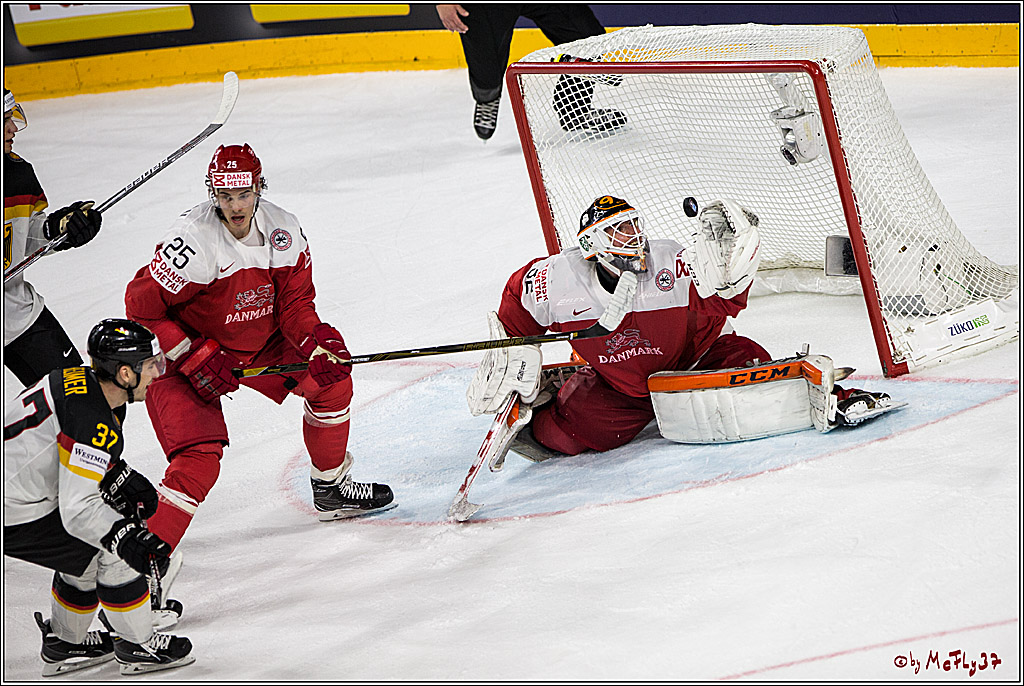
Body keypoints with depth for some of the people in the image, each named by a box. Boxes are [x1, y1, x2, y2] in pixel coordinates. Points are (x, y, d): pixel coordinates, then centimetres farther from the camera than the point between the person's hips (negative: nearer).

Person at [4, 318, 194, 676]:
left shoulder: (78, 379, 4)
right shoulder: (95, 423, -25)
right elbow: (77, 509, -27)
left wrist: (124, 479, 13)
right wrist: (132, 539, -29)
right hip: (12, 518, -10)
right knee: (117, 550, -3)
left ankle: (64, 645, 36)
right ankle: (138, 647, 13)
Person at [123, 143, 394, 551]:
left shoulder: (283, 231, -12)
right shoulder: (194, 241, -30)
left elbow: (294, 302, -4)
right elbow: (141, 306, -24)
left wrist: (317, 339, -24)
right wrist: (195, 357, -25)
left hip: (258, 345, 7)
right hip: (180, 355, -7)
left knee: (331, 378, 7)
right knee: (199, 461, -22)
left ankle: (332, 489, 28)